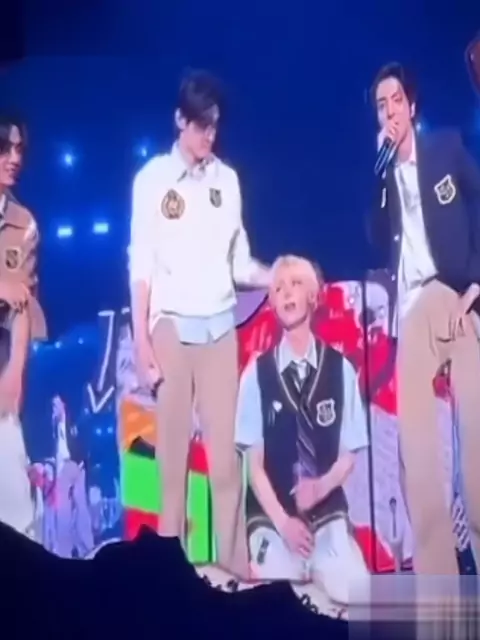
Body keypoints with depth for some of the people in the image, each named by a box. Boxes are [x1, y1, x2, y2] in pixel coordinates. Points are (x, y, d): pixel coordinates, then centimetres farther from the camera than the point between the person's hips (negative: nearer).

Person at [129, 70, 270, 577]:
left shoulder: (227, 180, 9)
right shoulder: (153, 178, 0)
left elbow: (238, 262, 10)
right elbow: (141, 264, -1)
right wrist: (141, 338, -6)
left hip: (220, 326, 2)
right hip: (171, 326, -2)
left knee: (226, 452, 2)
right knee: (173, 452, 1)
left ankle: (235, 564, 8)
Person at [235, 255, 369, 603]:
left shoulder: (341, 370, -1)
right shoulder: (257, 373, -3)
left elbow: (349, 454, 5)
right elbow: (254, 461, 0)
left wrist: (322, 486, -14)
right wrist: (282, 521, -9)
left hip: (328, 512, 1)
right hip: (273, 516, -1)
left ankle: (319, 568, 4)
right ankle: (293, 565, 2)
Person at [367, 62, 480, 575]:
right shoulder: (382, 174, 15)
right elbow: (378, 242, 2)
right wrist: (382, 168, -3)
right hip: (412, 307, 2)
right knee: (416, 443, -3)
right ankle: (435, 575, 2)